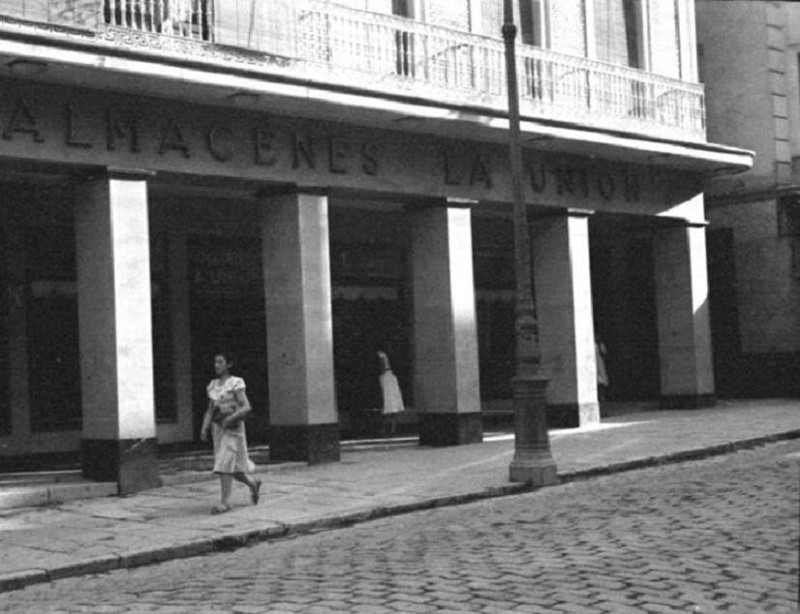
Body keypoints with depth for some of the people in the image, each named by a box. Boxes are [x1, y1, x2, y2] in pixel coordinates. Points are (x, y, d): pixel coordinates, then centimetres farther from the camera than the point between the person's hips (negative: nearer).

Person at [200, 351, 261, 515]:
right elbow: (210, 410, 12)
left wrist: (231, 418, -26)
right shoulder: (213, 385, 10)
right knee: (232, 466, 10)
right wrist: (205, 428, -1)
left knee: (225, 463, -14)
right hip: (218, 428, 6)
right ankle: (253, 483, 34)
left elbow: (246, 407, -13)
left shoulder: (236, 383, -7)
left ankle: (225, 501, -12)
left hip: (233, 429, -6)